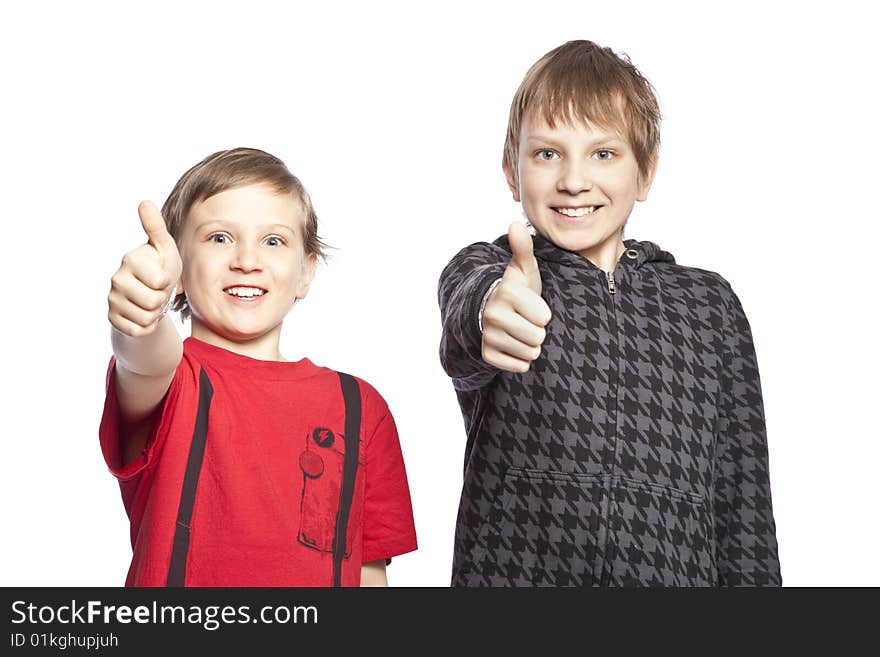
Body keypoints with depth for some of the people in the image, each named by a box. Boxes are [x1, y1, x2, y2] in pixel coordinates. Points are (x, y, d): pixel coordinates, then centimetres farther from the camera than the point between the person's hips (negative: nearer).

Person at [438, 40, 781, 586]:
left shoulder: (710, 304, 6)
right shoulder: (484, 272, 0)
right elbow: (465, 304, -26)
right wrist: (489, 309, -46)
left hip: (675, 570, 2)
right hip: (512, 567, -2)